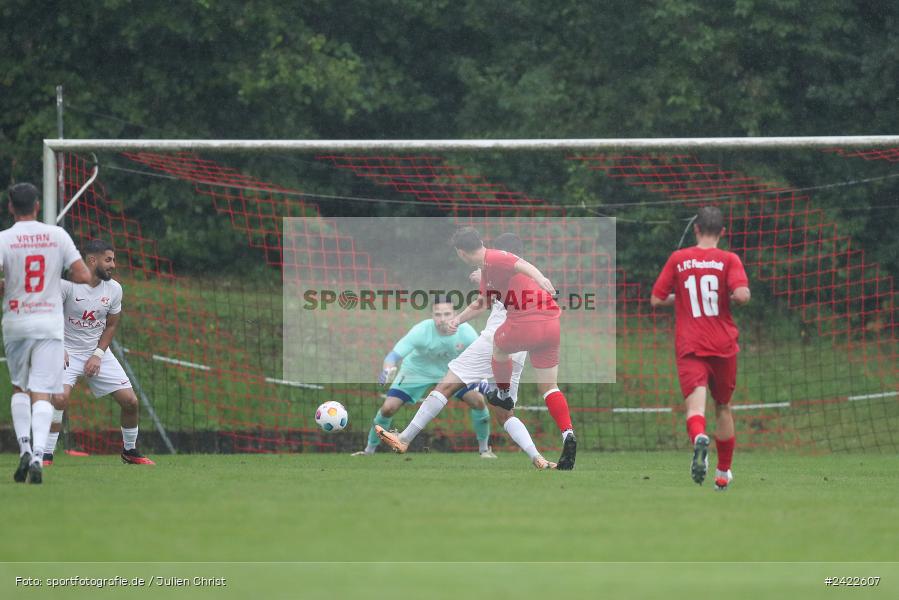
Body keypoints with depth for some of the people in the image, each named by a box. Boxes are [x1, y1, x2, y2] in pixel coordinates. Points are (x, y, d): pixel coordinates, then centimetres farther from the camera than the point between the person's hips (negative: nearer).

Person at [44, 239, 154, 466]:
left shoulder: (114, 288, -1)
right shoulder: (68, 284, -16)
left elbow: (111, 325, 9)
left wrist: (98, 355, -4)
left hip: (98, 352, 5)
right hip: (68, 353, -5)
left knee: (130, 401, -1)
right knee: (60, 398, -27)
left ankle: (130, 451, 22)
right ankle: (46, 456, -16)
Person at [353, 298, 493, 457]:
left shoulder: (466, 332, -29)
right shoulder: (421, 331, -36)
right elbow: (394, 355, -38)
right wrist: (386, 371, -61)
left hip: (452, 371, 2)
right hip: (417, 371, -2)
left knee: (478, 401, -13)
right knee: (388, 407, -12)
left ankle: (484, 448, 11)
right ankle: (370, 449, 12)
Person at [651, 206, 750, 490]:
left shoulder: (678, 259, 4)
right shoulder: (729, 260, -1)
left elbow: (656, 300, 6)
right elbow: (742, 294, -17)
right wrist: (728, 297, 6)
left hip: (689, 348, -1)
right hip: (723, 346, 1)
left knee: (695, 403, -16)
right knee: (723, 407, 19)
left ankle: (699, 438, -51)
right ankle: (724, 473, 30)